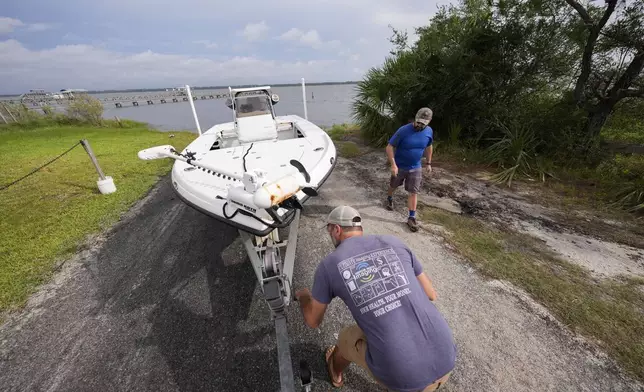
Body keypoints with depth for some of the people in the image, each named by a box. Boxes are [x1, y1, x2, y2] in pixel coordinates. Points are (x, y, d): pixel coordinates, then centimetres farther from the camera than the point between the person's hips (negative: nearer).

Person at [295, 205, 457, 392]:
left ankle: (336, 374, 60)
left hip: (400, 375, -2)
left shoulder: (328, 266, -5)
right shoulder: (394, 243, 3)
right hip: (444, 359, 3)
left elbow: (313, 321, 10)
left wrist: (303, 296, 32)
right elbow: (430, 295, 13)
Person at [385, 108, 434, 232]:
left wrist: (428, 163, 13)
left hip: (416, 168, 2)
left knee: (413, 192, 1)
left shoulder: (429, 131, -7)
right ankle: (389, 199, 52)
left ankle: (411, 218, 10)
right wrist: (393, 165, -29)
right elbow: (389, 147, -21)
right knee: (393, 186, 19)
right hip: (399, 166, -2)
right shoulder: (403, 131, -22)